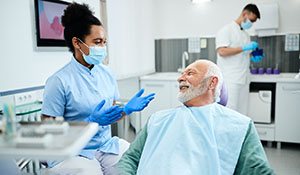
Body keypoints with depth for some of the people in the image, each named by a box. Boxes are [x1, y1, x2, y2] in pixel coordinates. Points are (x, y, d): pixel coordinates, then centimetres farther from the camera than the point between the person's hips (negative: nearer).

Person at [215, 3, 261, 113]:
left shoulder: (246, 34, 20)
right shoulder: (226, 30, -5)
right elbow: (222, 51, -17)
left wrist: (253, 58, 5)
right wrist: (244, 48, -18)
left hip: (242, 79, 8)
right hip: (230, 80, -8)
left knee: (239, 112, 8)